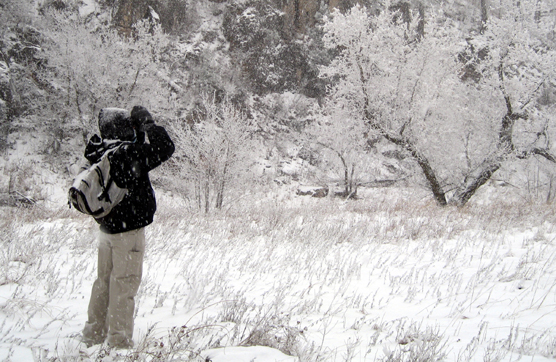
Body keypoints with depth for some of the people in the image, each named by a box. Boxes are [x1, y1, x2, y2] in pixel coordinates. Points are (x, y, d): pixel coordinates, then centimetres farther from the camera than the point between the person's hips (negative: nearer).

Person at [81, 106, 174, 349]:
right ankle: (119, 342, 4)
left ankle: (93, 336, 25)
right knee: (124, 283, -1)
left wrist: (140, 131, 7)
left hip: (107, 227, 8)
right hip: (129, 228, -8)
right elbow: (165, 149, -21)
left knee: (104, 281, 17)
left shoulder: (99, 153, 4)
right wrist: (148, 124, -11)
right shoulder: (127, 153, -20)